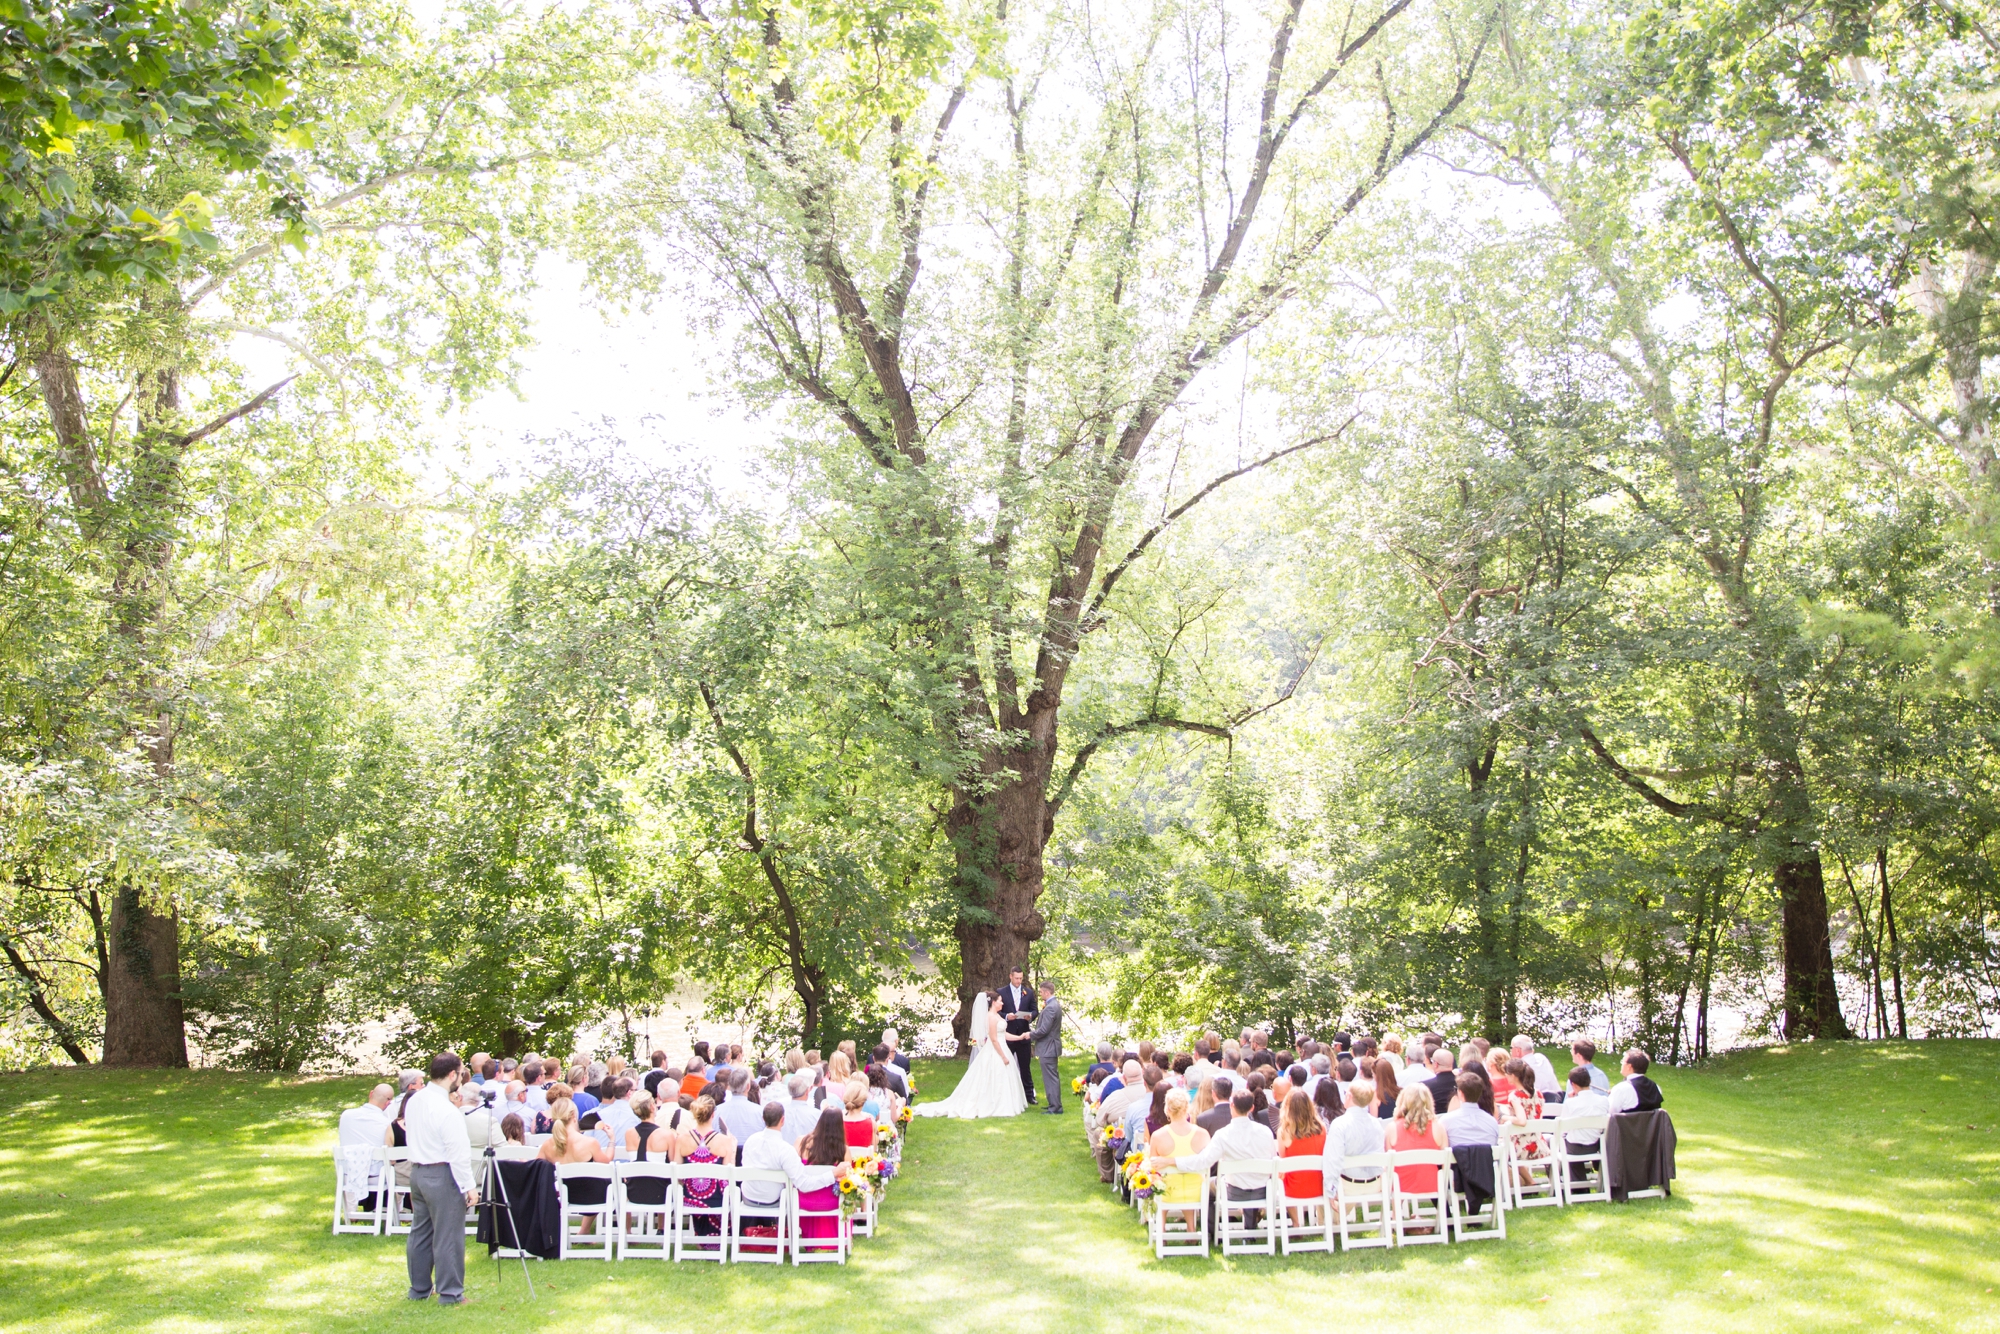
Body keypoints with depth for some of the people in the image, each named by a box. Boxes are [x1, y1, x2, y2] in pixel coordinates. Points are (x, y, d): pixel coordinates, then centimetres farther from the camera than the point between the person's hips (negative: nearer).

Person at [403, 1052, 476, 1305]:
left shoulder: (413, 1100, 5)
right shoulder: (448, 1110, -20)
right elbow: (458, 1153, -19)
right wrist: (468, 1187, -14)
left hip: (417, 1171, 9)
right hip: (442, 1174, -9)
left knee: (420, 1232, 17)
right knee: (448, 1236, 0)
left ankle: (419, 1289, 27)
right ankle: (450, 1293, 6)